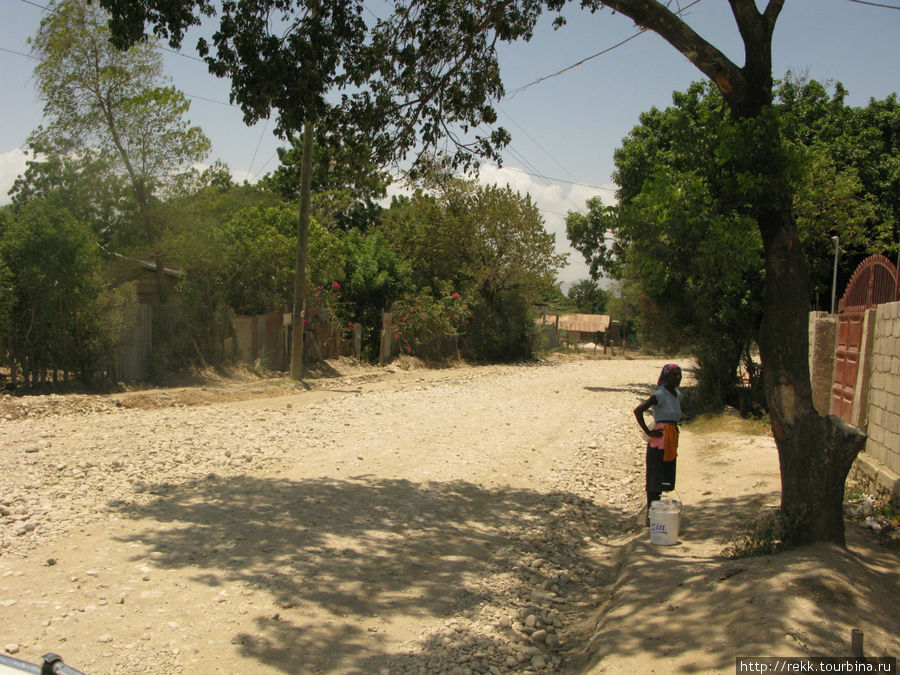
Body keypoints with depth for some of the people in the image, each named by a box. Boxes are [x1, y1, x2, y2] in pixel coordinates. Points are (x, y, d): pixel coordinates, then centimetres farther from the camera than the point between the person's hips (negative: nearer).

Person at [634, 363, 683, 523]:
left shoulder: (678, 395, 10)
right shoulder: (660, 395, -14)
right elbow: (638, 411, -22)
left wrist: (675, 429, 16)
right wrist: (648, 432, -18)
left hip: (671, 441, 8)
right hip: (659, 440, -8)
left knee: (664, 478, 13)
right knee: (654, 478, -3)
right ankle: (650, 514, 4)